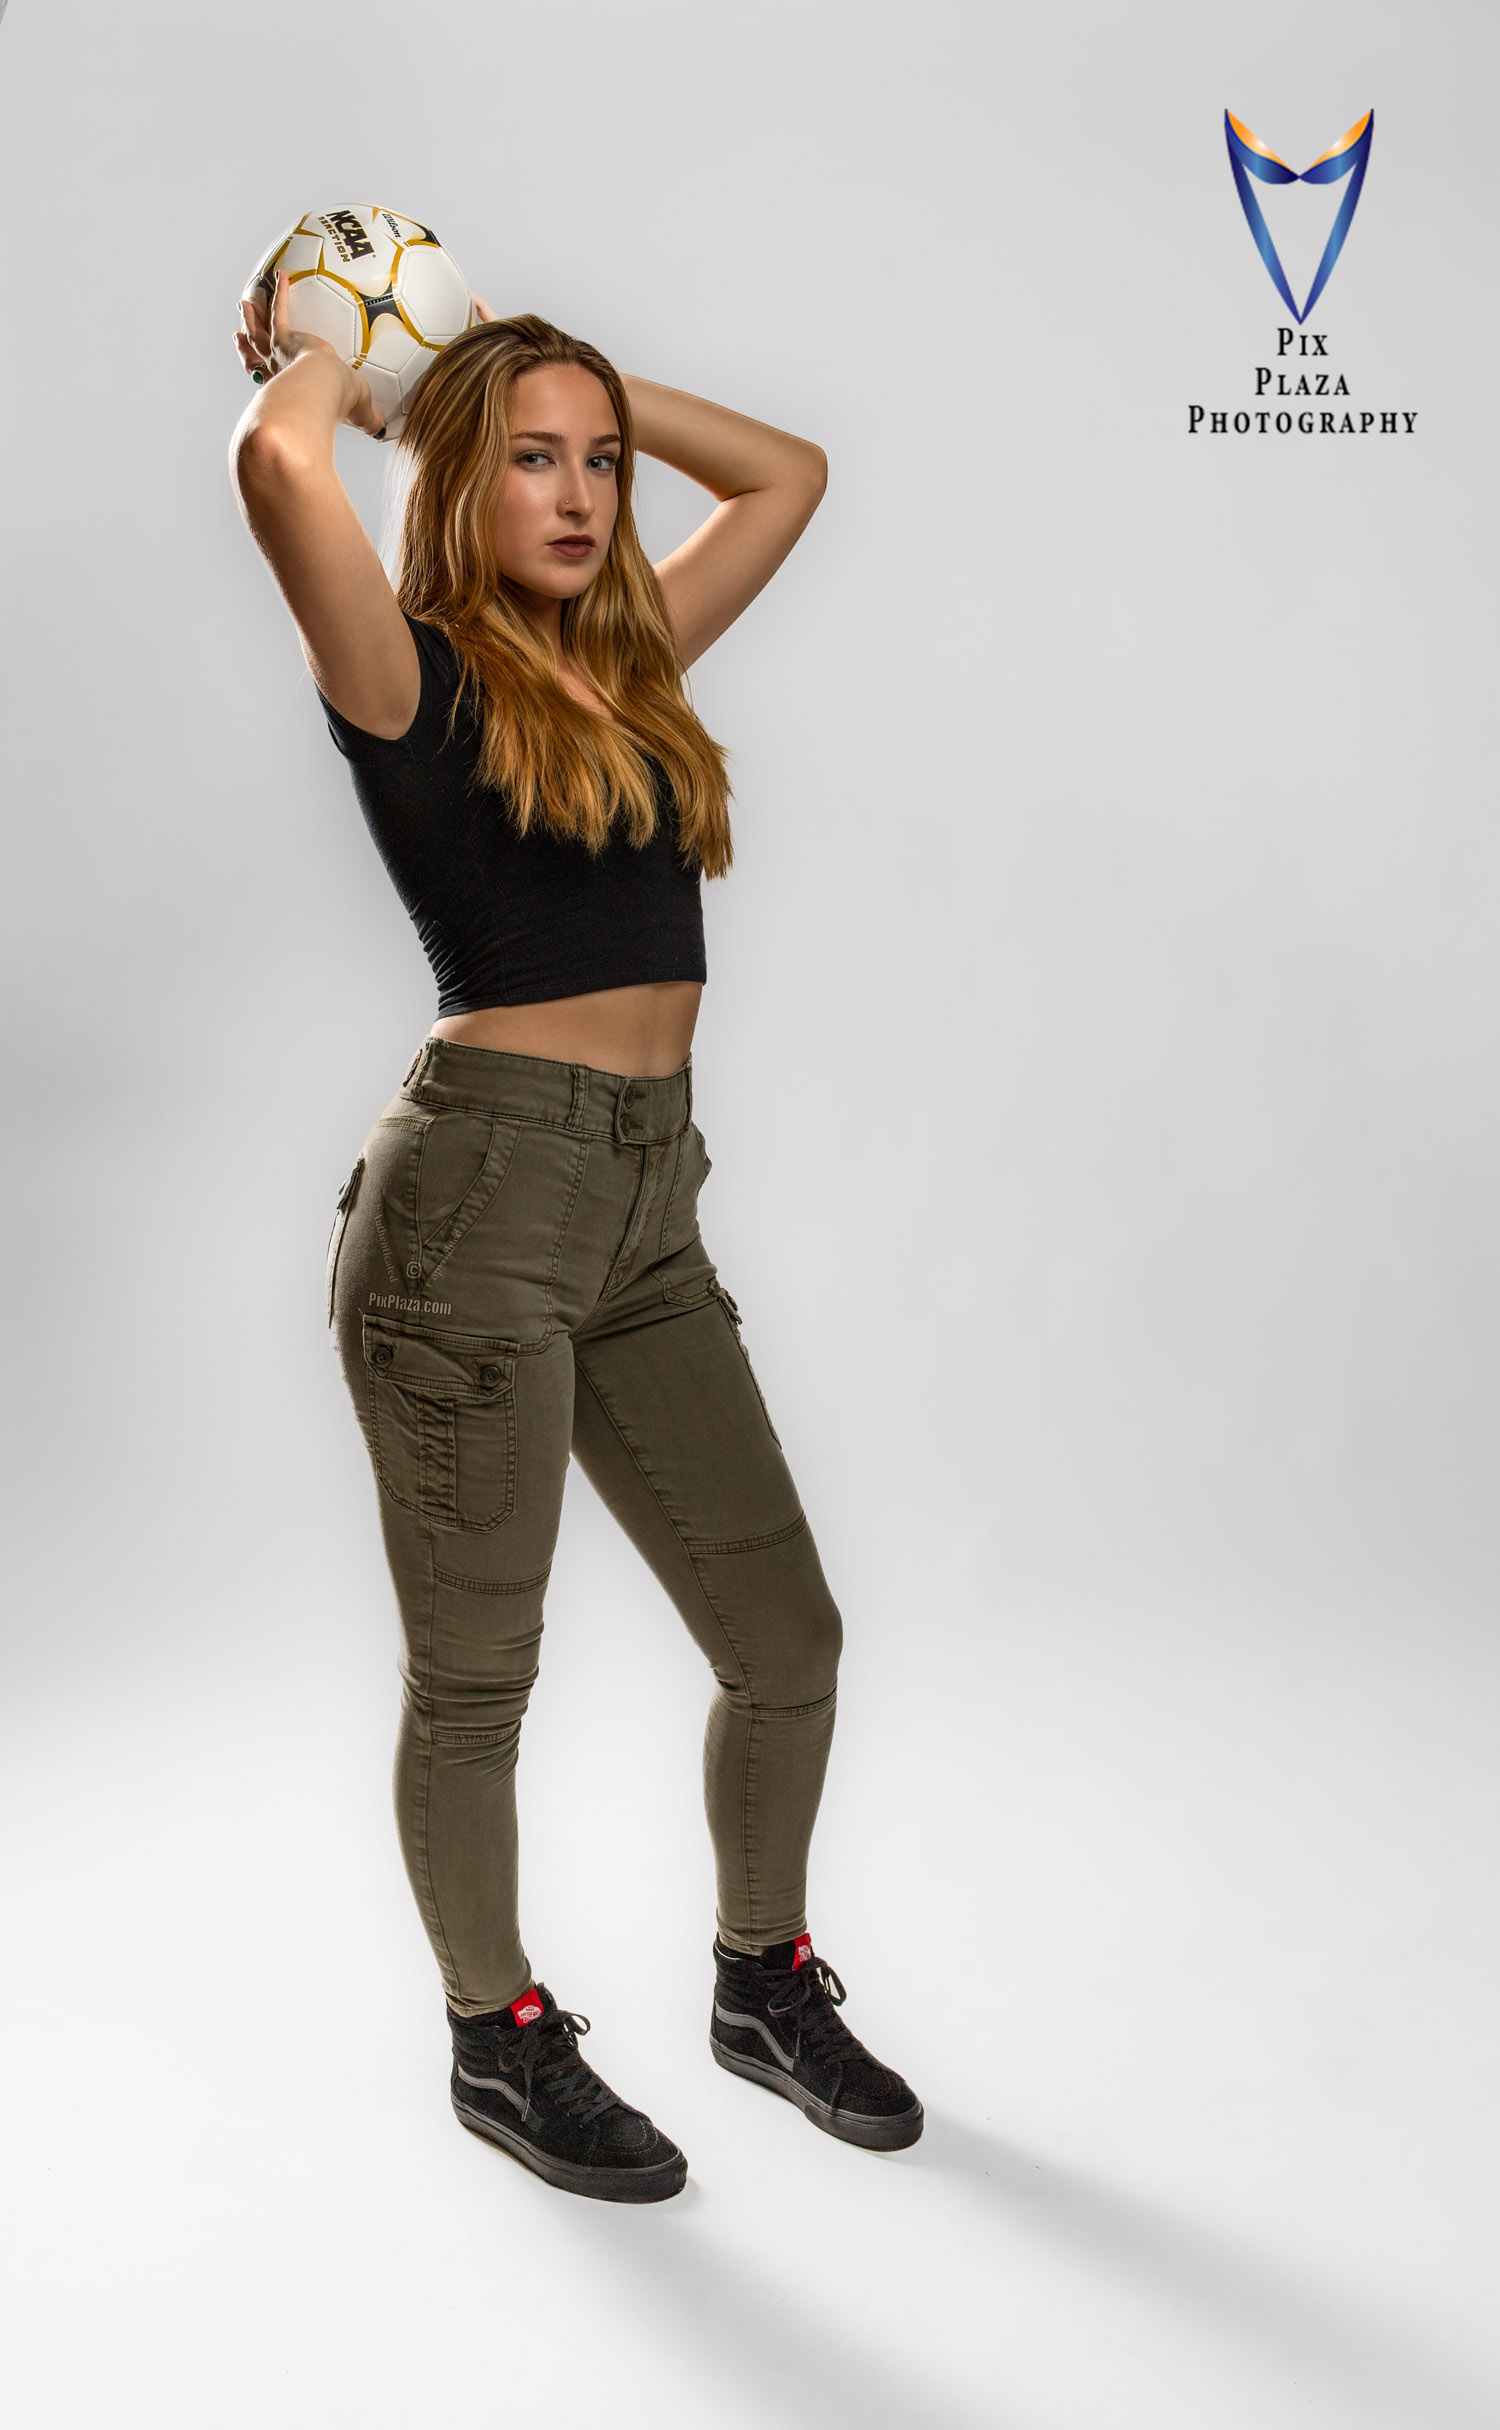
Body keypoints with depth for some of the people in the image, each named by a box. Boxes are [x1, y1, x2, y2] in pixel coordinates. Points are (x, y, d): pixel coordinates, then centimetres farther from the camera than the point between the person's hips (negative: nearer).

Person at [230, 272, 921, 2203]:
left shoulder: (632, 662, 14)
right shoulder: (413, 677, -5)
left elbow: (789, 472, 25)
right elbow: (277, 469, -23)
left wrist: (598, 388, 20)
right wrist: (322, 361, -1)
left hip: (647, 1205, 7)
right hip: (478, 1197, -7)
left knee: (786, 1640, 11)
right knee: (475, 1678, 8)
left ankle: (765, 1984, 35)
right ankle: (500, 2041, 30)